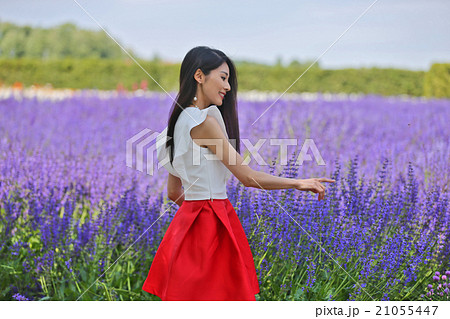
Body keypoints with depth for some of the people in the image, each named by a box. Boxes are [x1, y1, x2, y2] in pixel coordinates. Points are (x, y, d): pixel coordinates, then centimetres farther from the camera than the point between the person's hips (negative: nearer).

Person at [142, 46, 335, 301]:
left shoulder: (181, 121, 13)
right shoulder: (204, 121, -15)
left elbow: (174, 192, 18)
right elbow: (247, 176, -16)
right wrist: (299, 183, -7)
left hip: (190, 214, 9)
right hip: (211, 225, -9)